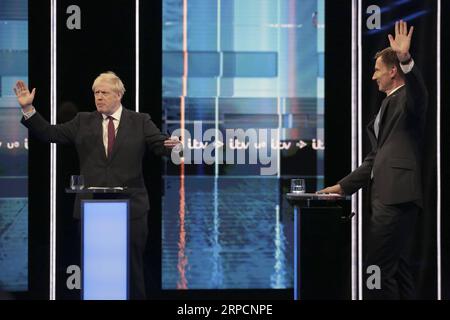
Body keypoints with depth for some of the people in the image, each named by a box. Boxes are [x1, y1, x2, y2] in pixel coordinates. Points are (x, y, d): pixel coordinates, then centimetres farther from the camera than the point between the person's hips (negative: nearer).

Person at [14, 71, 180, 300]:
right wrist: (28, 108, -4)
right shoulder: (83, 122, 9)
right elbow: (49, 133, 5)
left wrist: (172, 146, -27)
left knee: (132, 268, 6)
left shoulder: (140, 122, 4)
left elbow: (160, 145, -4)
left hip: (131, 208, -2)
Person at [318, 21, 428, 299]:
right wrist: (343, 186, 23)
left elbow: (418, 92, -29)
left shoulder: (408, 99, -3)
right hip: (388, 196, 10)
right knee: (397, 268, 11)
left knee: (378, 271, -12)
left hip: (397, 197, -10)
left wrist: (406, 59, -45)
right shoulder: (389, 104, 25)